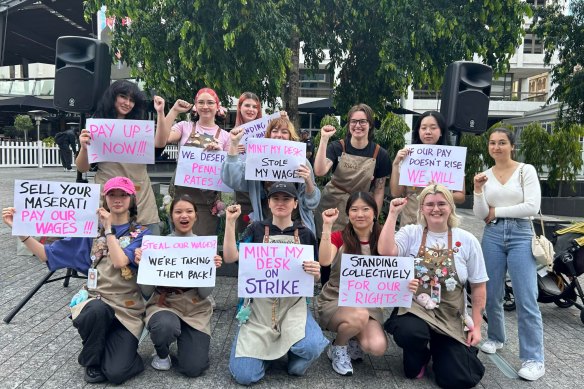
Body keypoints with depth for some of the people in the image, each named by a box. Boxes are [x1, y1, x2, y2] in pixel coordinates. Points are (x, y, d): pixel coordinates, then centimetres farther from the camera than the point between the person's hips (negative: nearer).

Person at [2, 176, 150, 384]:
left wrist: (109, 229, -12)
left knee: (116, 373, -21)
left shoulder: (141, 234, -2)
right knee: (98, 309, -37)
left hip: (127, 308, -2)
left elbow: (120, 261, -21)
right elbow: (48, 254, 5)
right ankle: (92, 360, -5)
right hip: (94, 302, 2)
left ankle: (113, 347, 17)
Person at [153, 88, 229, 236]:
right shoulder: (185, 127, 6)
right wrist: (161, 112, -20)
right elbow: (160, 142, -11)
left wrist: (219, 151, -8)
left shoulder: (225, 136, 8)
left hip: (207, 200, 1)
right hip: (180, 195, 0)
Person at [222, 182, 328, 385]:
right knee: (244, 376, -12)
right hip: (259, 306, 0)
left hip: (293, 305, 0)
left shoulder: (305, 234, 6)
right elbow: (230, 257, -7)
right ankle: (265, 346, 21)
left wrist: (316, 272, -14)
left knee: (312, 346, -31)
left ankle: (295, 353, 7)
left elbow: (313, 276, 11)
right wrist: (230, 222, -11)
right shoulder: (256, 229, 4)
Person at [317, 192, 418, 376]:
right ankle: (338, 348, -2)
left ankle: (353, 342, 12)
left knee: (377, 347, -25)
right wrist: (327, 225, -29)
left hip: (367, 303, 2)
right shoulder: (339, 237, -5)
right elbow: (324, 261, -25)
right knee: (359, 316, -36)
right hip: (335, 301, -2)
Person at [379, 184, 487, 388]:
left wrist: (476, 326, 3)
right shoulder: (410, 233, -3)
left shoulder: (467, 241, 1)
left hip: (451, 319, 2)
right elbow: (385, 252, -23)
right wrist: (393, 214, -18)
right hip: (413, 310, -1)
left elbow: (478, 286, 5)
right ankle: (418, 357, 4)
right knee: (411, 332, -36)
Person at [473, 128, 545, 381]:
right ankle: (495, 338, 32)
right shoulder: (485, 175, 8)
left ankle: (533, 358, 3)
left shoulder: (526, 170, 0)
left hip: (520, 235, -3)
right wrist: (478, 190, -13)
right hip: (493, 236, 3)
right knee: (492, 294, 10)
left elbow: (532, 207, -11)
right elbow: (480, 215, 2)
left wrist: (496, 211, -6)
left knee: (526, 299, -5)